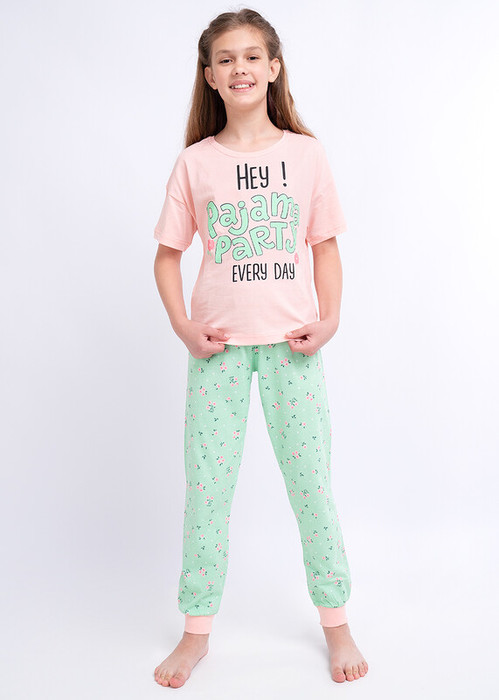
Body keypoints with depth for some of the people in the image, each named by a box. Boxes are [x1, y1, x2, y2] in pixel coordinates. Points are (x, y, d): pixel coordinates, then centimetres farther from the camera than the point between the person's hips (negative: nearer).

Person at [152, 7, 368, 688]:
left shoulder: (306, 153, 5)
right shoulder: (195, 162, 4)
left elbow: (325, 245, 8)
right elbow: (167, 254, 8)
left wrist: (330, 318, -5)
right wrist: (183, 326, -5)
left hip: (291, 341, 0)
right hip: (218, 344, 1)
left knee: (311, 481, 6)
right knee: (206, 486, 5)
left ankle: (336, 621, 25)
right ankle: (197, 631, 23)